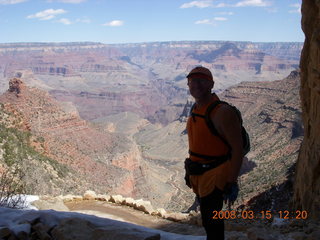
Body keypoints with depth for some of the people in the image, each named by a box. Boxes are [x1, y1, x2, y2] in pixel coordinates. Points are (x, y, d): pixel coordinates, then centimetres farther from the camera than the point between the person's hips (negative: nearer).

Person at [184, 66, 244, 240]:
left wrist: (232, 183, -22)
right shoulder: (195, 110, 4)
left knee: (210, 221, -5)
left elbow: (237, 149, -21)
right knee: (207, 215, 23)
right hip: (197, 173, 9)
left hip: (215, 175, -8)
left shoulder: (222, 112, -22)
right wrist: (189, 170, 18)